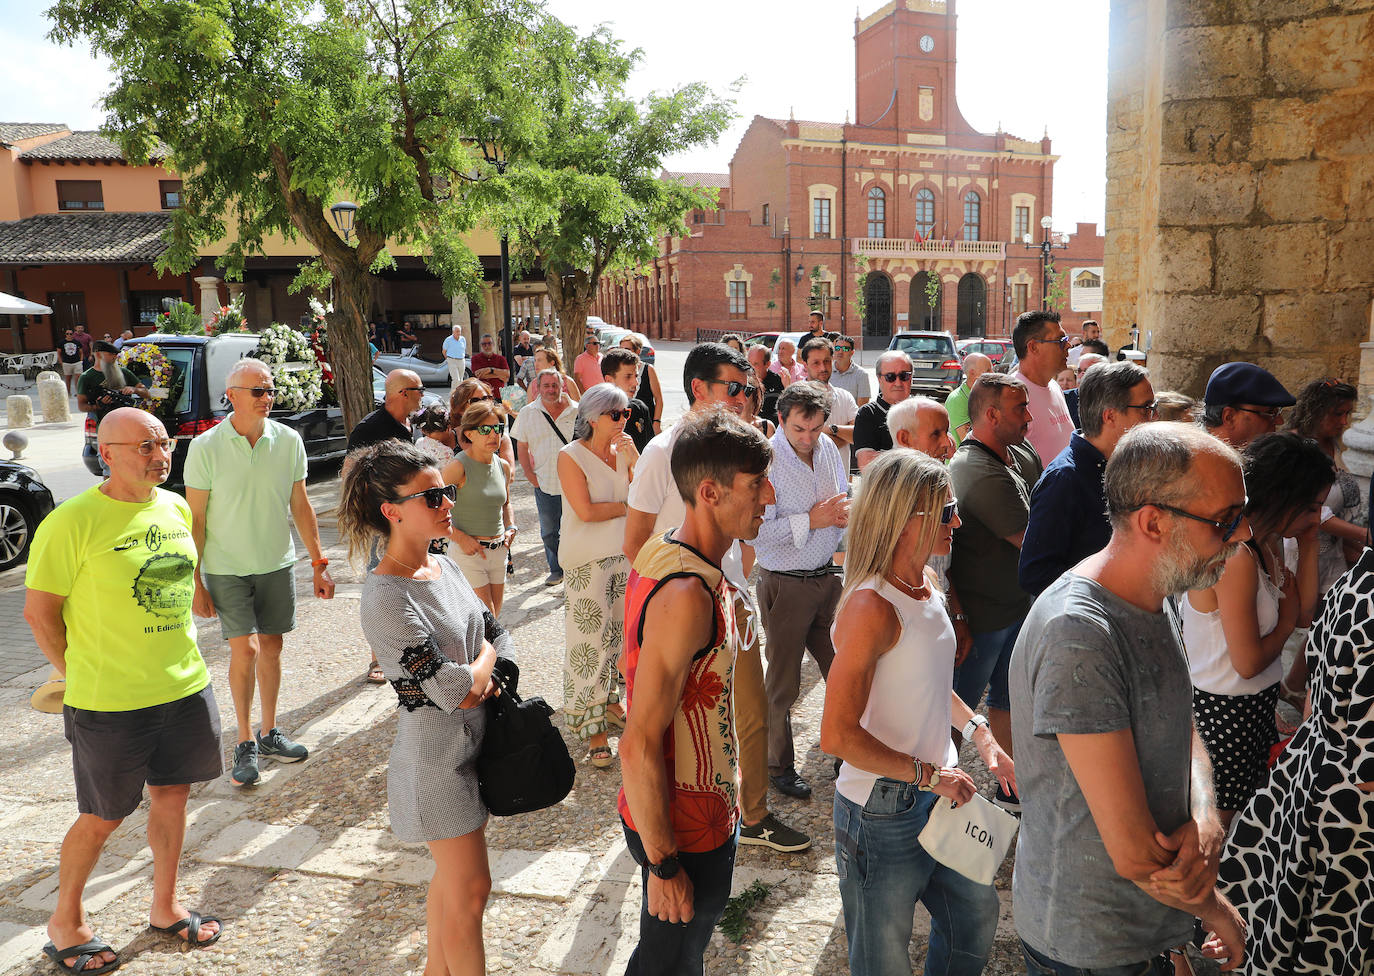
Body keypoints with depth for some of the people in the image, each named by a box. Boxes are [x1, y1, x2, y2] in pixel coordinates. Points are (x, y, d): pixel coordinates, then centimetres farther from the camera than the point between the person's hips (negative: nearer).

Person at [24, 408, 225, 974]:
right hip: (109, 703, -6)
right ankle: (65, 923, 33)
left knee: (171, 796, 17)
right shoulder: (73, 522, -17)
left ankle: (164, 907, 36)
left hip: (185, 687, 6)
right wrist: (82, 675, -4)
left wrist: (172, 660, 14)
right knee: (102, 818, 9)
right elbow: (39, 612, -11)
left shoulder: (175, 509, 3)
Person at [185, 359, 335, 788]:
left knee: (271, 646, 10)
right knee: (245, 648, -7)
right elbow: (195, 518, -7)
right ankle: (245, 744, 8)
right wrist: (195, 580, -9)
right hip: (227, 567, -3)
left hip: (277, 563, 3)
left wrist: (319, 562, 4)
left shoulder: (289, 440, -3)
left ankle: (269, 733, 25)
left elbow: (300, 505, 5)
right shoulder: (206, 447, -11)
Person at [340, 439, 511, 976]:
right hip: (437, 757, -8)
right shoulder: (387, 597, -24)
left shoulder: (443, 567, 2)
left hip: (473, 741, 8)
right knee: (470, 889, 6)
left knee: (452, 878, 23)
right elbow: (454, 690, -26)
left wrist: (481, 679, -8)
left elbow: (499, 635, 9)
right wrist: (486, 658, -7)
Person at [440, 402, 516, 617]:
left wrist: (510, 528, 7)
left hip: (498, 551, 7)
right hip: (467, 551, -7)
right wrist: (461, 538, -18)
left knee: (493, 620, 13)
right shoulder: (459, 467, -14)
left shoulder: (503, 466, 7)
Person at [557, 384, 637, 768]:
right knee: (591, 639, -4)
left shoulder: (623, 450, 7)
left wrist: (634, 456, -11)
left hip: (624, 555, 6)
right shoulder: (571, 456, -10)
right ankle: (591, 725, 5)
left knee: (618, 633, 14)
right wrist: (629, 506, -6)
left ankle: (609, 700, 32)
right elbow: (586, 510, -17)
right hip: (587, 561, -6)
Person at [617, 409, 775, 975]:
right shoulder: (687, 595, -32)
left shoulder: (665, 552, -1)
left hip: (700, 803, 8)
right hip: (688, 830, -8)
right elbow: (639, 746, -30)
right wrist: (663, 865, -21)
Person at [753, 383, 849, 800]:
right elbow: (756, 532, -25)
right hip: (785, 585, -6)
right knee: (782, 683, 9)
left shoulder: (829, 449, 4)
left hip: (828, 576, 6)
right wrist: (812, 519, -21)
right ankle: (779, 766, 27)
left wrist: (845, 513, -5)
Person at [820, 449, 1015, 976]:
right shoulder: (873, 606, -25)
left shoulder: (927, 583, 2)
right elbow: (838, 735, -28)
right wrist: (928, 774, -21)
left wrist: (981, 736, 6)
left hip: (937, 795, 8)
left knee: (976, 913, 26)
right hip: (884, 812, -8)